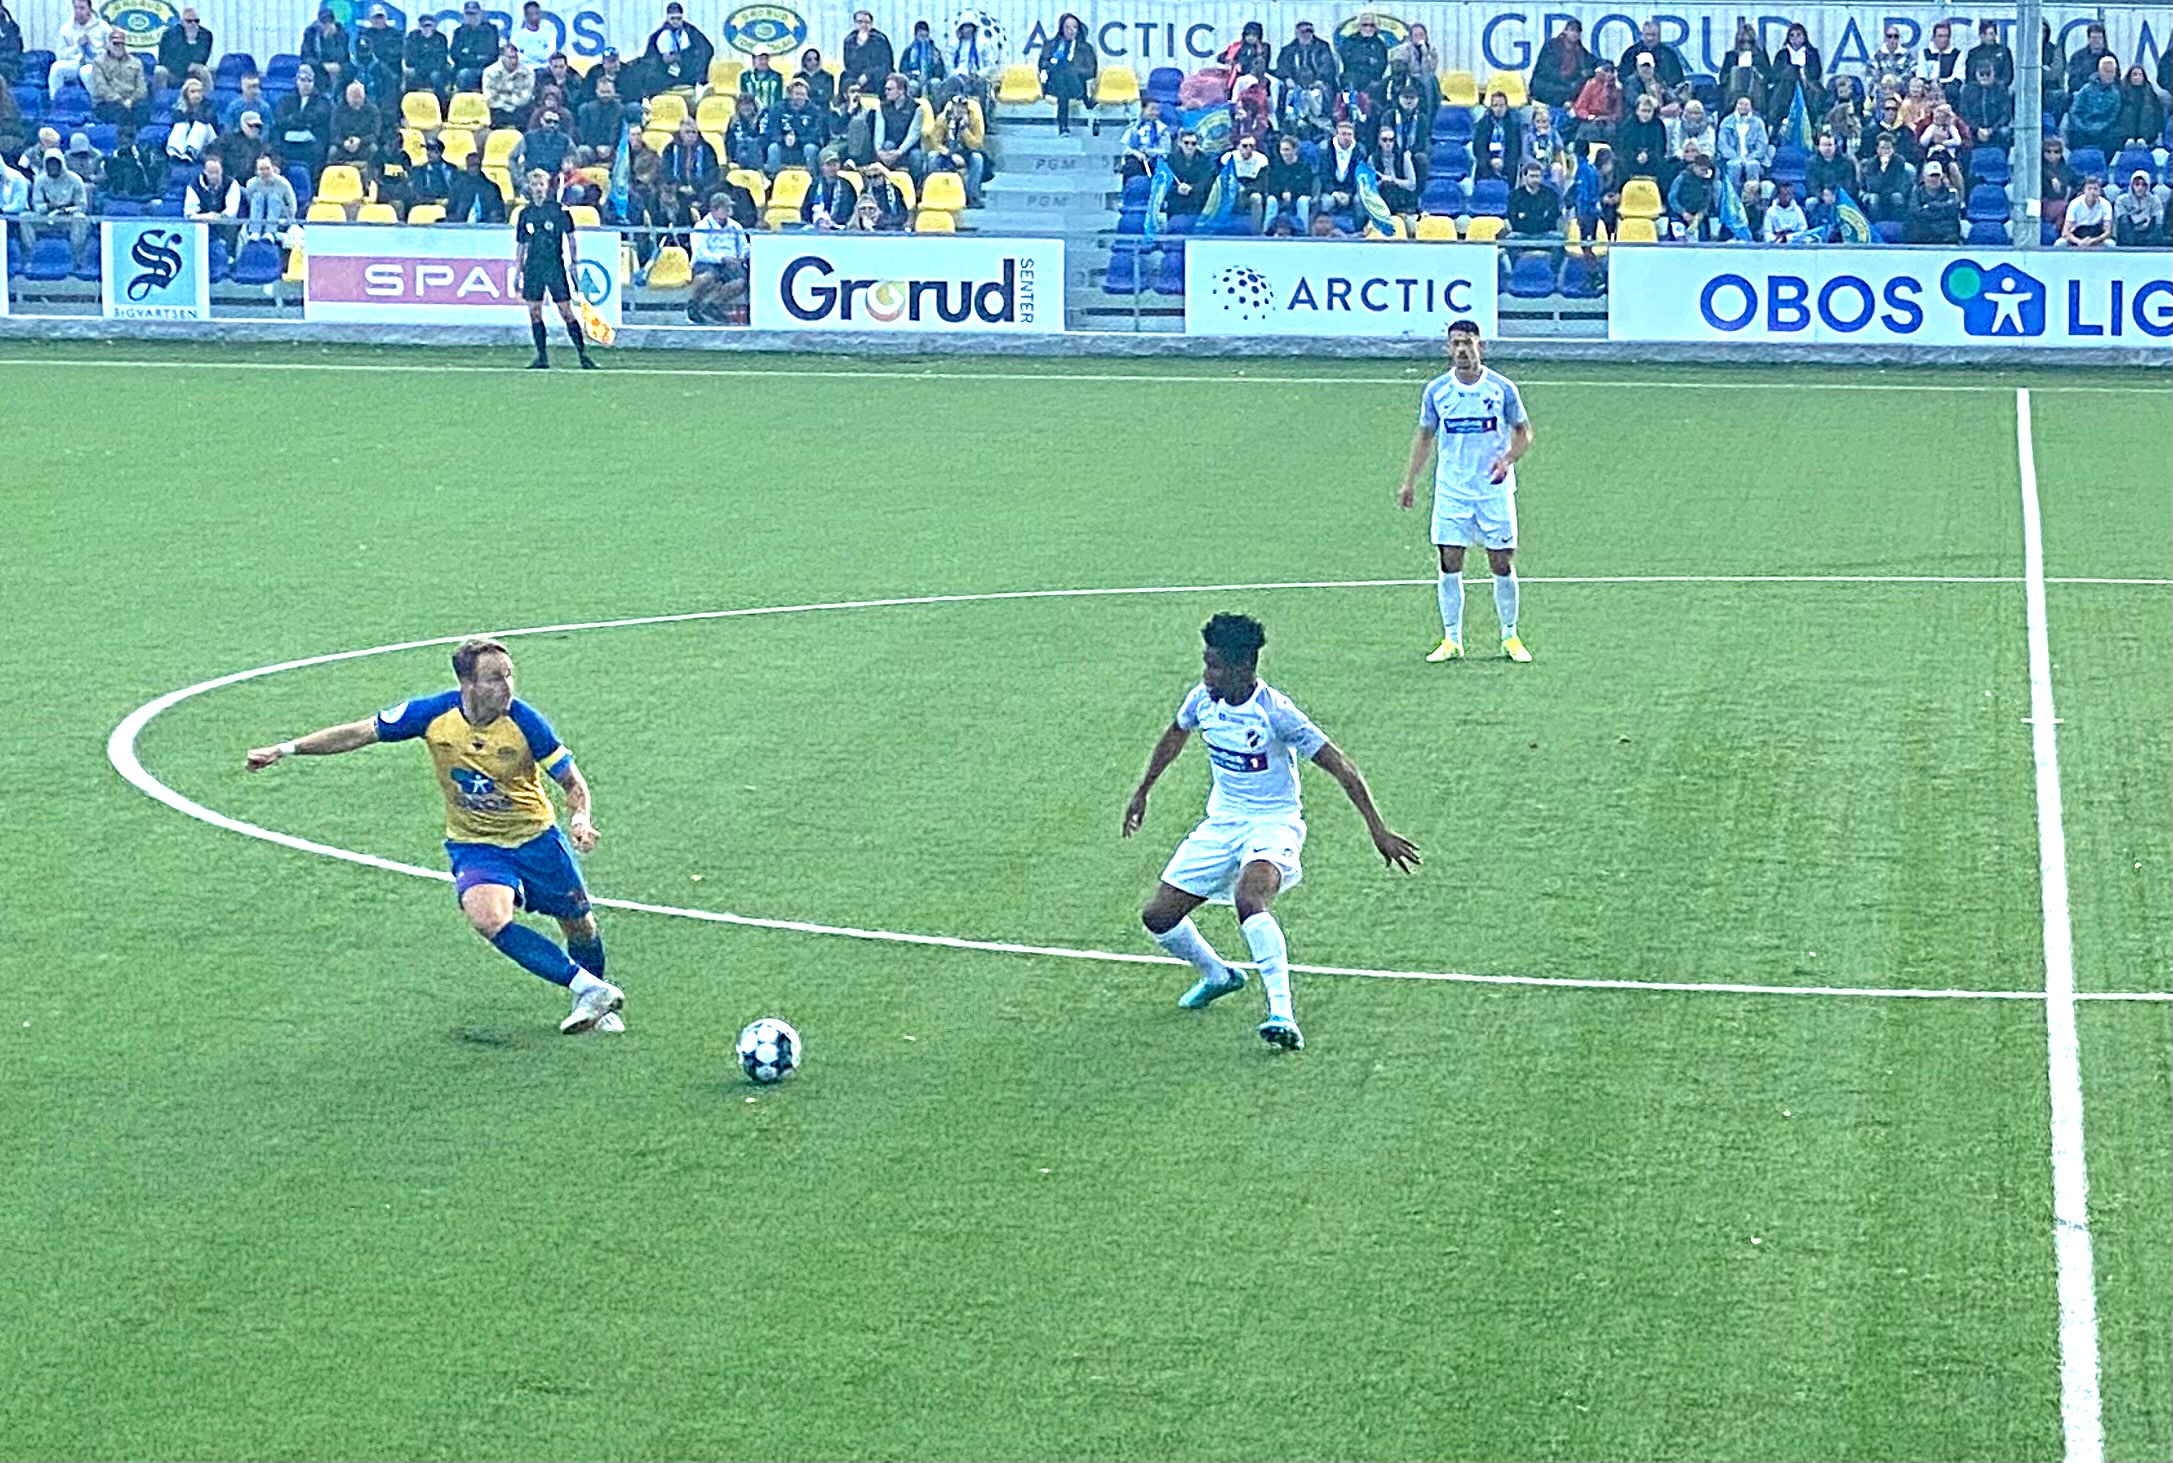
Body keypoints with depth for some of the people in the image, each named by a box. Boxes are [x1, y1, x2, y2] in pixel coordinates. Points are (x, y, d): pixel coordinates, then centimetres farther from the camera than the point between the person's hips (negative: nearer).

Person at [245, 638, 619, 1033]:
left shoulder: (525, 722, -20)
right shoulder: (432, 713, -19)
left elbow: (573, 782, -10)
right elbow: (359, 733, -6)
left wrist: (580, 818, -31)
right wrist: (287, 749, -8)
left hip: (535, 836, 0)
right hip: (472, 844, 0)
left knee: (579, 926, 7)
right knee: (490, 919, -27)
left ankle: (595, 999, 40)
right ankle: (590, 989, -19)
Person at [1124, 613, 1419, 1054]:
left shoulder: (1274, 711, -22)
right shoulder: (1202, 700, -4)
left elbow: (1339, 765, -19)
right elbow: (1175, 736, 20)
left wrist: (1378, 830, -21)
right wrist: (1142, 792, 27)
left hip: (1273, 823, -7)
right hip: (1220, 823, 7)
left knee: (1249, 899, -37)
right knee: (1158, 917, 2)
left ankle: (1281, 1013, -40)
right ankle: (1217, 975, 31)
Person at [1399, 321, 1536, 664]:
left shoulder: (1501, 388, -4)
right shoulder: (1436, 390, 1)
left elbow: (1523, 432, 4)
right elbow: (1425, 436, 12)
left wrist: (1507, 459, -15)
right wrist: (1410, 481, 9)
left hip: (1495, 492, -1)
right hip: (1450, 492, 1)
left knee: (1502, 565, 1)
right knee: (1450, 566, -2)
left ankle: (1510, 637, 16)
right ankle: (1452, 640, 7)